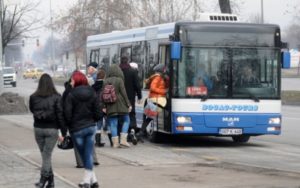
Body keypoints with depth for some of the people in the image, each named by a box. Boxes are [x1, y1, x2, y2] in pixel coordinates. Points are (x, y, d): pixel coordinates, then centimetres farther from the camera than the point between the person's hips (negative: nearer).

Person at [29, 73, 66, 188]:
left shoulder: (33, 97, -2)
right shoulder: (56, 97, -8)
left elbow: (32, 110, 12)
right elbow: (60, 115, -9)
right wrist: (63, 133, -6)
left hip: (38, 128, 2)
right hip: (52, 129, -2)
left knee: (45, 155, 11)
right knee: (47, 155, 1)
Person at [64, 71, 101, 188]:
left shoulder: (71, 95, -12)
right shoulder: (92, 94, 2)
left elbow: (67, 114, -15)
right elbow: (98, 113, 1)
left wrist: (68, 126, 0)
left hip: (77, 129, -4)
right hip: (91, 127, 4)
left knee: (84, 156, 7)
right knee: (88, 155, 6)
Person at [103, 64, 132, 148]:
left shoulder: (106, 81, 4)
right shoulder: (119, 80, -8)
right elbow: (123, 93, -9)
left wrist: (104, 106, 9)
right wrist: (128, 104, -2)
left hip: (110, 106, 4)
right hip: (120, 105, -3)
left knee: (113, 124, 5)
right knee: (126, 120, 10)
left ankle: (115, 142, 2)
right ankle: (123, 140, -1)